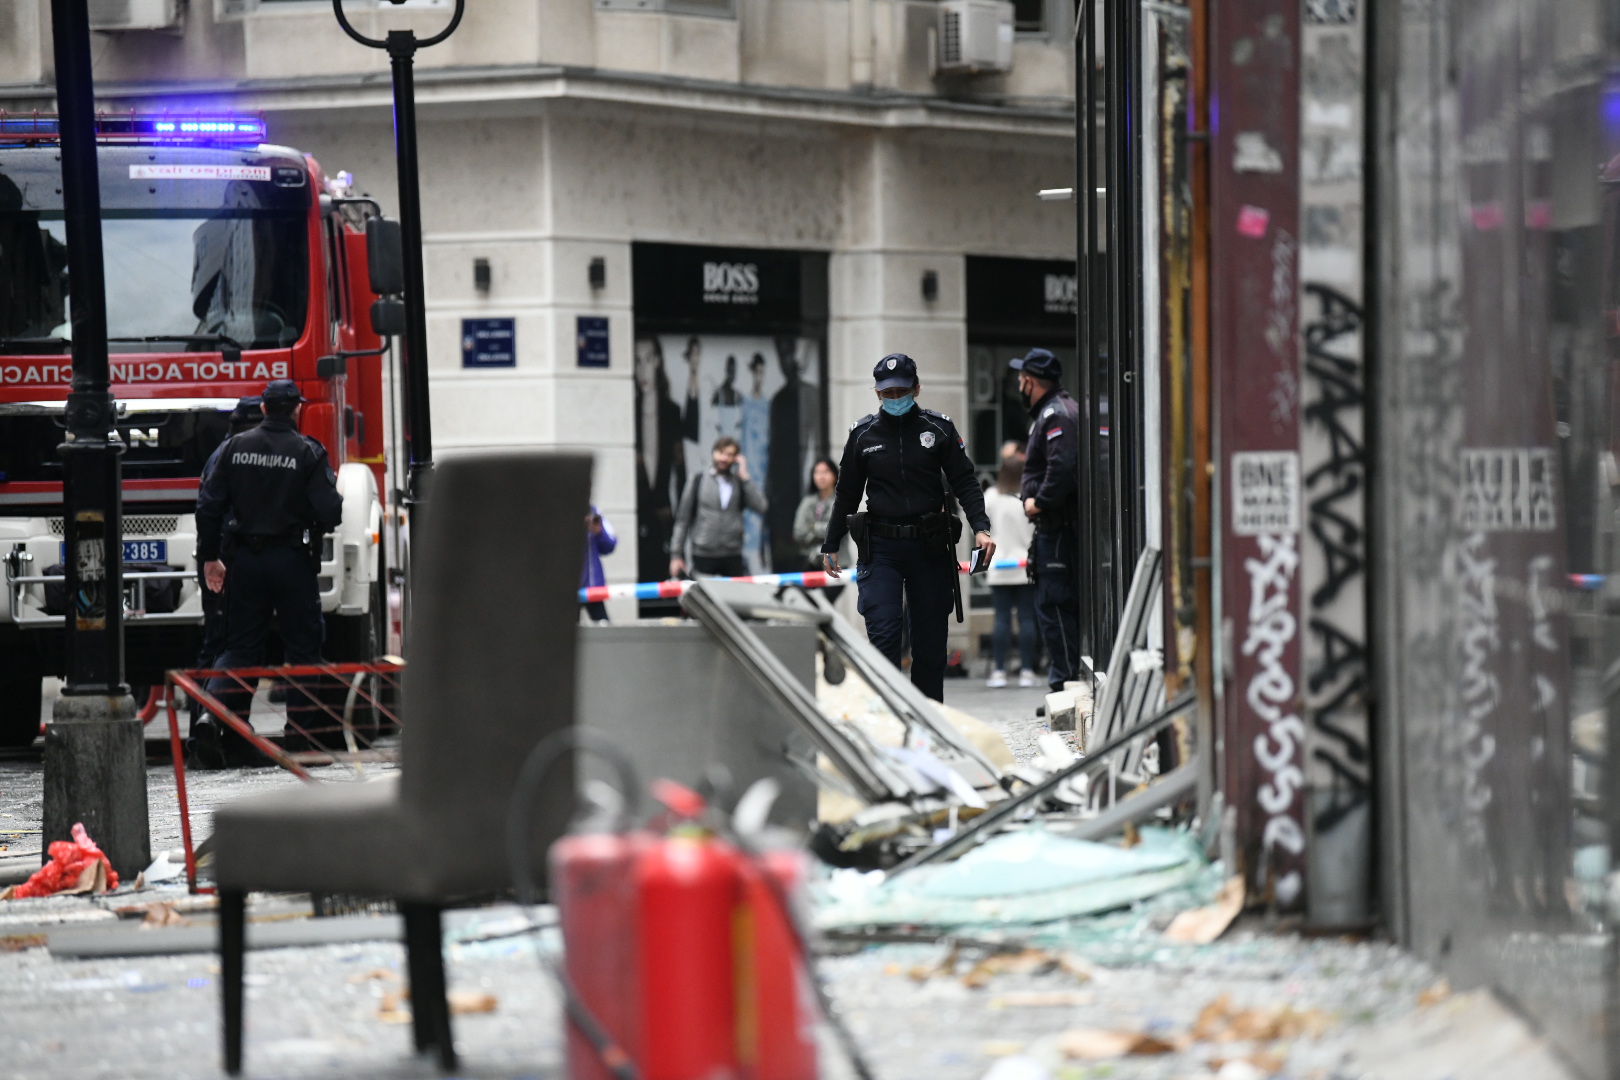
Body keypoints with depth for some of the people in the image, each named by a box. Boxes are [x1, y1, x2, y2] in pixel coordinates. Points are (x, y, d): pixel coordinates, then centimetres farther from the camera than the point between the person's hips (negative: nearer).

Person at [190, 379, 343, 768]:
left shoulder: (236, 447, 2)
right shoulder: (308, 452, -8)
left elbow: (209, 504, 3)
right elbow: (330, 511, -12)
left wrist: (210, 556, 11)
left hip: (245, 560, 3)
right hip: (292, 560, -3)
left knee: (240, 647, 8)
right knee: (302, 647, 7)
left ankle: (213, 717, -13)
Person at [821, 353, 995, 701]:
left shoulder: (939, 428, 4)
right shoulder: (863, 434, 6)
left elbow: (965, 482, 3)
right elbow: (846, 494, 14)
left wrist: (981, 528, -11)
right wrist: (831, 546, 15)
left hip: (930, 547, 0)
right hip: (880, 548, 0)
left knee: (930, 640, 4)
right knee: (883, 634, -13)